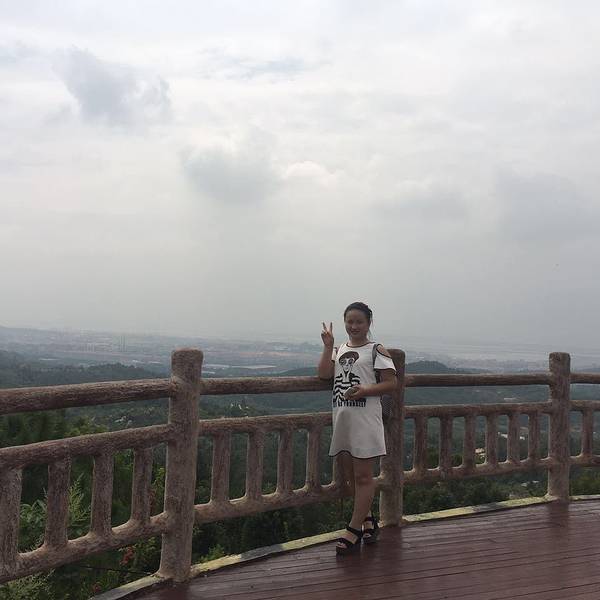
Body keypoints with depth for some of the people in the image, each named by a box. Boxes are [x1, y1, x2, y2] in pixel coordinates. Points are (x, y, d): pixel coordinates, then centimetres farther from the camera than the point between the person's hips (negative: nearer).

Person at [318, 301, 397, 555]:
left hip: (365, 419, -6)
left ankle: (353, 530, 2)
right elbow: (324, 373, -1)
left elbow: (391, 383, -7)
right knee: (350, 476, 13)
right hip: (342, 419, 6)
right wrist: (328, 345, -5)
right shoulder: (339, 350, 14)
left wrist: (366, 390, -20)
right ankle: (368, 520, 29)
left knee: (362, 477, -2)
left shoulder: (376, 350, -2)